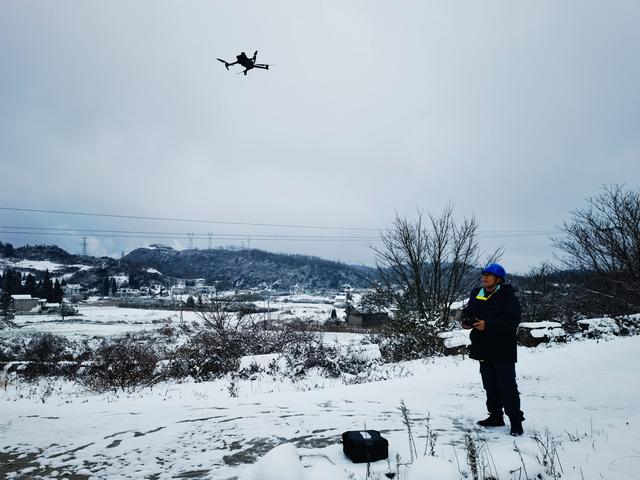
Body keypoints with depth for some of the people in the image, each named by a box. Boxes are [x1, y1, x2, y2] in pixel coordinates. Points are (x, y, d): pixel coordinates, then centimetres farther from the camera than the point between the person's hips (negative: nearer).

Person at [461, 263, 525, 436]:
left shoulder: (507, 297, -12)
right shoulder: (476, 294, 9)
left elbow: (512, 321, -22)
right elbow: (467, 311, 18)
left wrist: (488, 324, -28)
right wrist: (466, 321, -4)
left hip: (502, 351, -7)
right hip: (484, 350, 7)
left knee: (507, 386, -3)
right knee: (490, 386, 16)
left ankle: (515, 420, 9)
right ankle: (495, 416, 29)